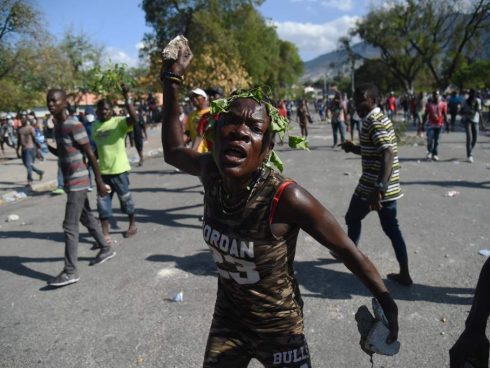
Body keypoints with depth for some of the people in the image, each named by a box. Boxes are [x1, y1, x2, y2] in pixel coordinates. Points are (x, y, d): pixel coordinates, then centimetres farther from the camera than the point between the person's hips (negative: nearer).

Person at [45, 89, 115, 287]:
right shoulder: (57, 126, 11)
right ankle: (106, 249, 35)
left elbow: (90, 154, -17)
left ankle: (70, 272, -2)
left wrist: (99, 181, -16)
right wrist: (47, 147, 2)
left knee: (69, 226, -8)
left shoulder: (74, 125, -17)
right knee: (87, 218, 19)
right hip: (71, 180, 9)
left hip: (77, 181, -9)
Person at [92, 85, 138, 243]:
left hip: (119, 169, -5)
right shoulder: (94, 126, 9)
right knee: (103, 202, 4)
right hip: (102, 170, 5)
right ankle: (105, 234, 12)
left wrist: (126, 98, -35)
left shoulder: (119, 122, -10)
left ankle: (132, 224, 33)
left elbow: (134, 118, -30)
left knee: (125, 197, 11)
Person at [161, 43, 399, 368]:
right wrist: (173, 80, 0)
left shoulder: (286, 198, -32)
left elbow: (348, 250, -20)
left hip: (279, 328, -4)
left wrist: (387, 303, -12)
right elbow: (173, 151, 4)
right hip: (227, 320, 4)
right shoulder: (211, 172, -16)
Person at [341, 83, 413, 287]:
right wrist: (354, 148, 11)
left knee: (352, 219, 16)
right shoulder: (380, 119, 14)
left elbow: (388, 154, -31)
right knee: (391, 228, 11)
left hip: (372, 186, -9)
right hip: (389, 186, 9)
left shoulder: (373, 123, -18)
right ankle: (404, 274, 12)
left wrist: (379, 188, -39)